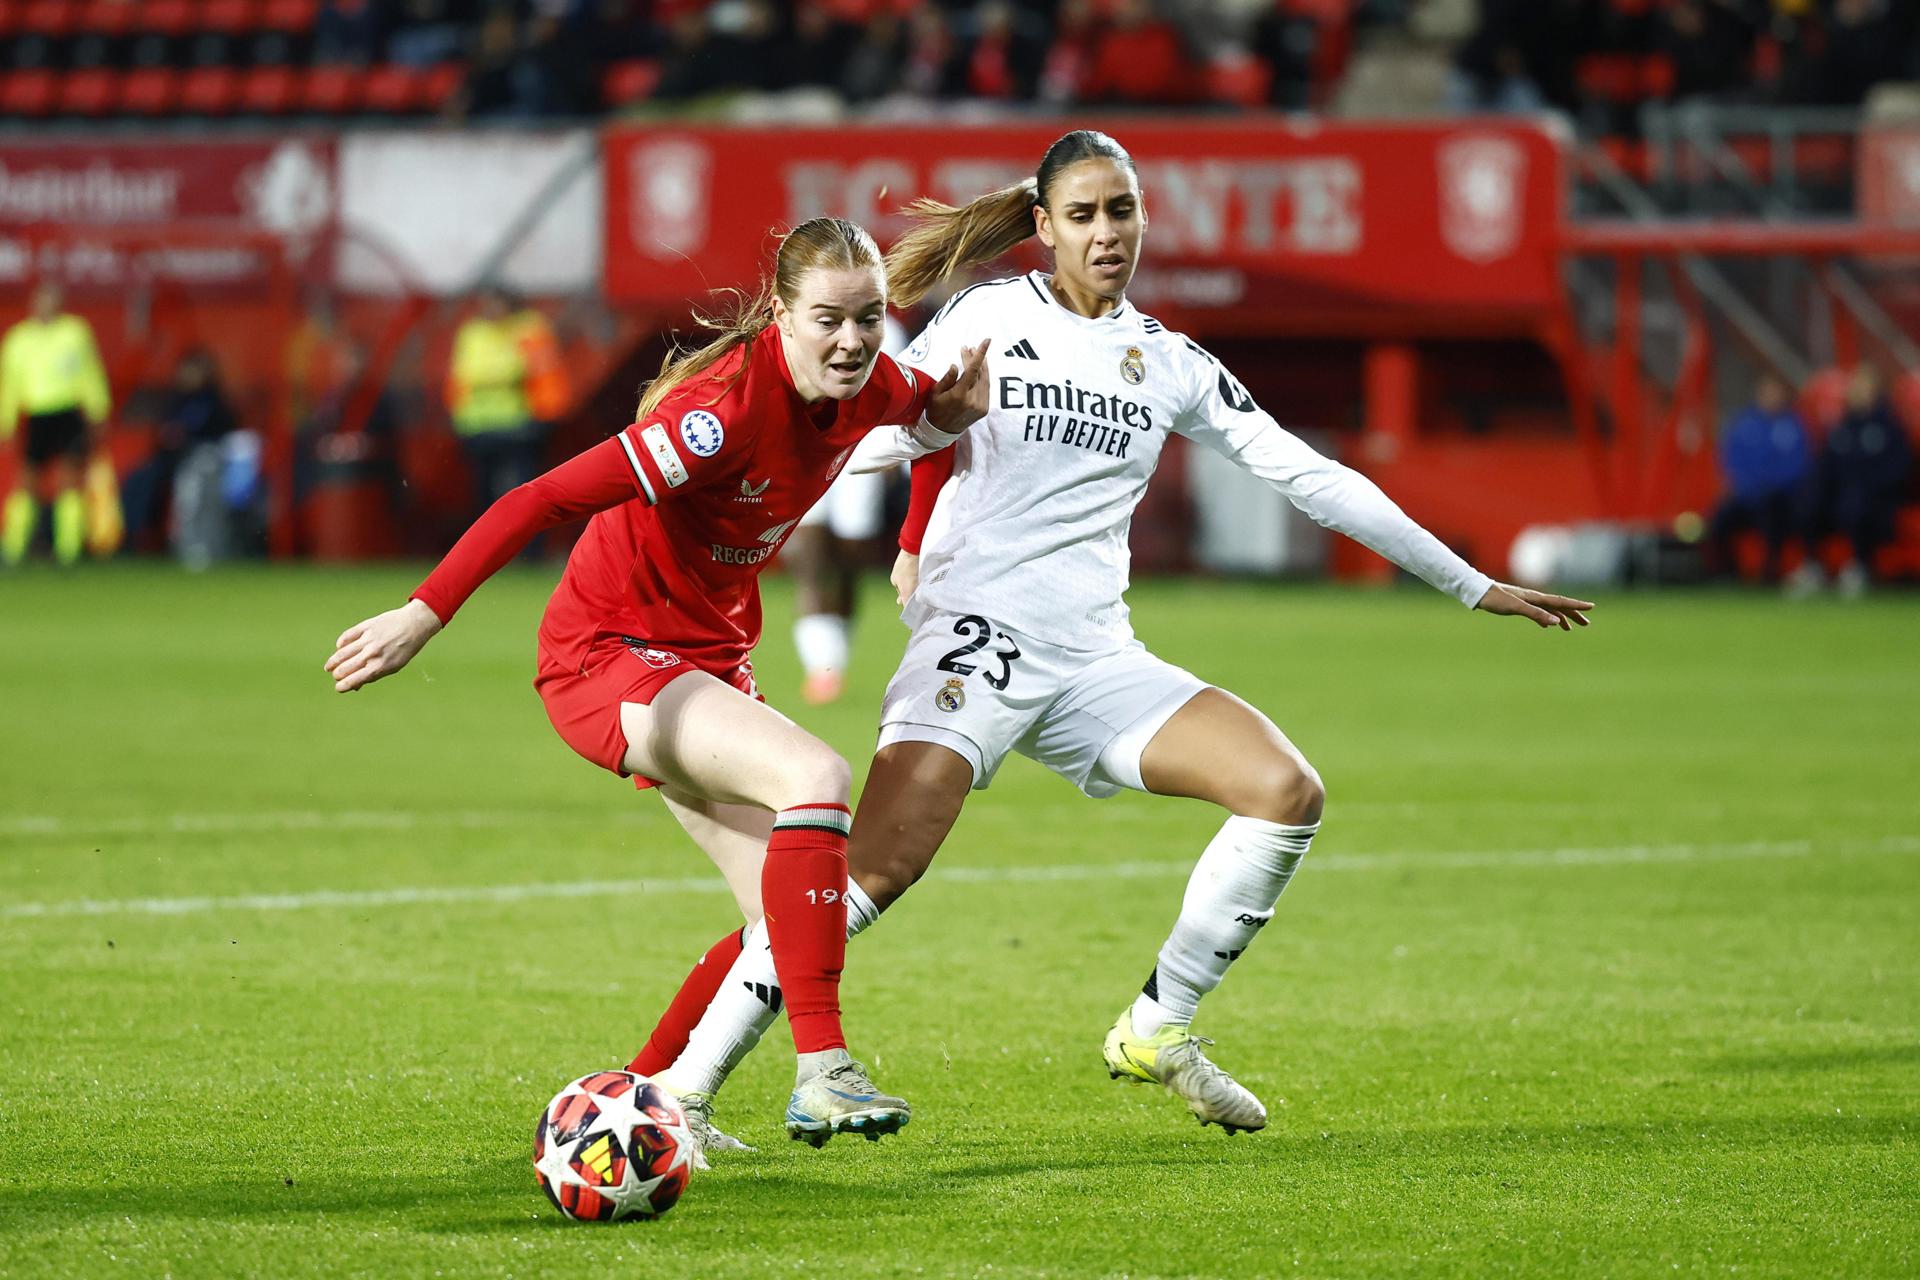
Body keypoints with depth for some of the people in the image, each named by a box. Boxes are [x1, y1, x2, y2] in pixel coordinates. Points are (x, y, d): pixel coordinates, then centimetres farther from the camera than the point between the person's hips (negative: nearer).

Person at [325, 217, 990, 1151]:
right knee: (814, 776, -30)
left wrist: (955, 410, -3)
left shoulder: (866, 386, -5)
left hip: (706, 657, 9)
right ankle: (822, 1072, -31)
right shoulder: (726, 407, -28)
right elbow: (548, 499, -31)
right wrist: (426, 613, -37)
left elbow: (931, 417, 22)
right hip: (608, 652, -9)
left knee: (788, 922, 2)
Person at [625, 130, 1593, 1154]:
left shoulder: (1170, 364, 14)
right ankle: (676, 1087, -21)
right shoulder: (987, 318, 3)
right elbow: (872, 437, 7)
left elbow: (1309, 476, 18)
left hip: (1095, 660, 5)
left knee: (1289, 792, -11)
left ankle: (1157, 1032, 5)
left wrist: (1472, 585, 20)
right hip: (979, 635, -5)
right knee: (875, 867, -24)